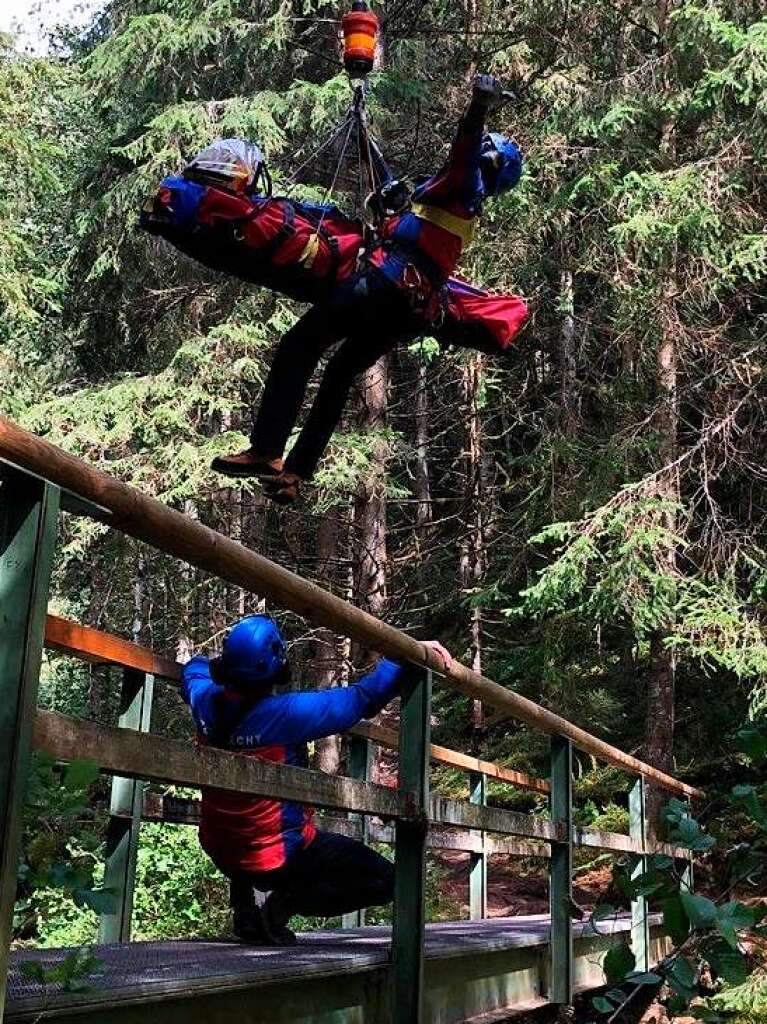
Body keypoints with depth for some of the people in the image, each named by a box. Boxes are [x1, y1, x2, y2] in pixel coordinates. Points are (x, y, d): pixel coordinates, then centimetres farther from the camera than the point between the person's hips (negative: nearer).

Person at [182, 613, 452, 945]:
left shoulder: (207, 702, -9)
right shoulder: (287, 713, -28)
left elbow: (193, 671, 16)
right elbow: (363, 698, -23)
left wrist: (209, 662, 36)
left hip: (222, 852, 7)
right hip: (278, 854, -7)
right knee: (382, 879, 1)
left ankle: (248, 895, 13)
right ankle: (278, 901, -8)